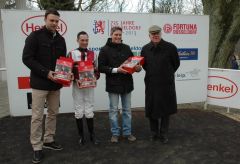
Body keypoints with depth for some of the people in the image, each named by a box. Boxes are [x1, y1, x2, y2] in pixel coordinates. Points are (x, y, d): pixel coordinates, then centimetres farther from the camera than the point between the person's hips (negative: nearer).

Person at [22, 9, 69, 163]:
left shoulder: (60, 39, 11)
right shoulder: (35, 36, -6)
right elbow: (27, 58, -12)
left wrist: (66, 73, -4)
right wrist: (46, 72, -20)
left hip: (55, 83, 6)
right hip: (40, 83, -6)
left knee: (53, 113, 13)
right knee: (37, 116, 0)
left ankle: (49, 140, 28)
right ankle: (37, 147, 12)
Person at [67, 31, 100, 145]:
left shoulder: (92, 54, 5)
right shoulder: (72, 54, -3)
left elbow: (96, 70, 11)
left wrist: (94, 78, -8)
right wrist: (75, 80, -15)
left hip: (90, 86, 2)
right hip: (77, 86, -1)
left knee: (89, 111, 7)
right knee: (79, 111, 6)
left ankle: (92, 135, 20)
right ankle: (81, 136, 21)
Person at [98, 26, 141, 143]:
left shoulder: (126, 48, 8)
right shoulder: (105, 49, -4)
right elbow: (101, 67, -9)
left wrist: (137, 67, -8)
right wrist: (116, 69, -20)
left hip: (127, 83, 4)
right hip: (113, 84, -4)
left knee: (127, 109, 11)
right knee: (114, 110, 6)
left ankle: (127, 132, 24)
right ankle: (115, 133, 21)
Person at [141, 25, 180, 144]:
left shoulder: (170, 47, -6)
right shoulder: (145, 49, 3)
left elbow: (176, 63, 5)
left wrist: (167, 74, 11)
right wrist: (152, 74, 10)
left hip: (166, 85, -2)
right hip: (151, 84, 3)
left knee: (165, 110, 7)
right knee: (151, 109, 9)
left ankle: (163, 134, 23)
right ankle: (154, 132, 27)